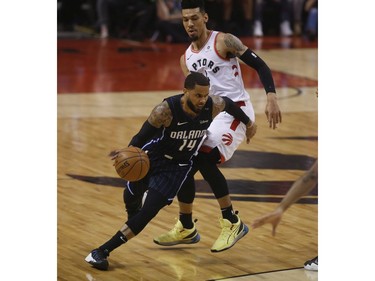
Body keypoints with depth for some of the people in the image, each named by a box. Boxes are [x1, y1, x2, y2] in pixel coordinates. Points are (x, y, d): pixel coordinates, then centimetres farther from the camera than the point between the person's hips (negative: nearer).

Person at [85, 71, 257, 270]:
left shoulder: (214, 106, -23)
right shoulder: (166, 110, -33)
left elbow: (229, 104, 0)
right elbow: (142, 136, -28)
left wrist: (248, 122, 18)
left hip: (177, 166, 1)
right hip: (152, 156, -1)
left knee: (148, 212, -15)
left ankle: (102, 251, -8)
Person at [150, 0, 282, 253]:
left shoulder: (224, 41, -9)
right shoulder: (186, 59, 12)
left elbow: (259, 65, -12)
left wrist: (271, 97, -26)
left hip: (236, 110, -8)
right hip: (210, 114, 8)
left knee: (205, 160, -24)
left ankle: (233, 223, -13)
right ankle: (186, 229, 21)